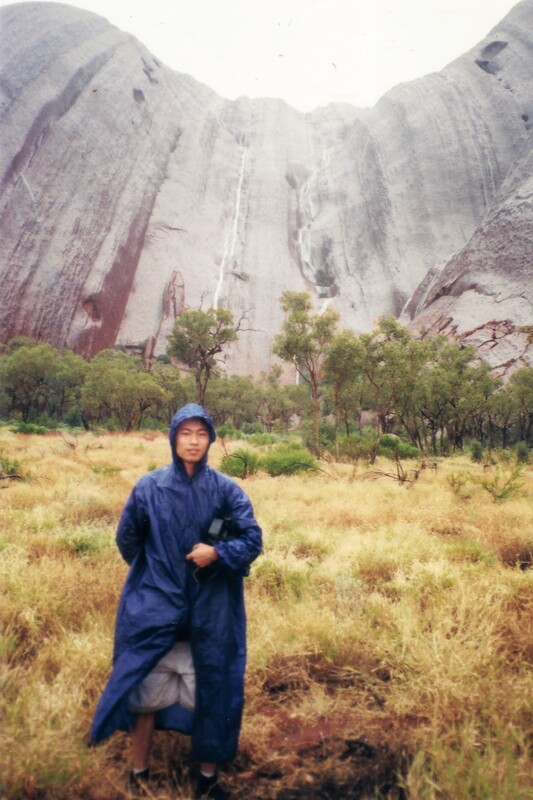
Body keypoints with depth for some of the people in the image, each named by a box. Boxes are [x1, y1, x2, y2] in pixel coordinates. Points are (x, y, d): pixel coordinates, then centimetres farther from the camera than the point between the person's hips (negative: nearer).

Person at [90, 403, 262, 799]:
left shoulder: (226, 489, -6)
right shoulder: (149, 487, -5)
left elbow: (253, 539, -6)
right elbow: (127, 539, 8)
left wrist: (217, 552, -21)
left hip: (210, 611, 0)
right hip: (155, 607, 0)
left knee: (210, 691, 11)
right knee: (145, 691, 9)